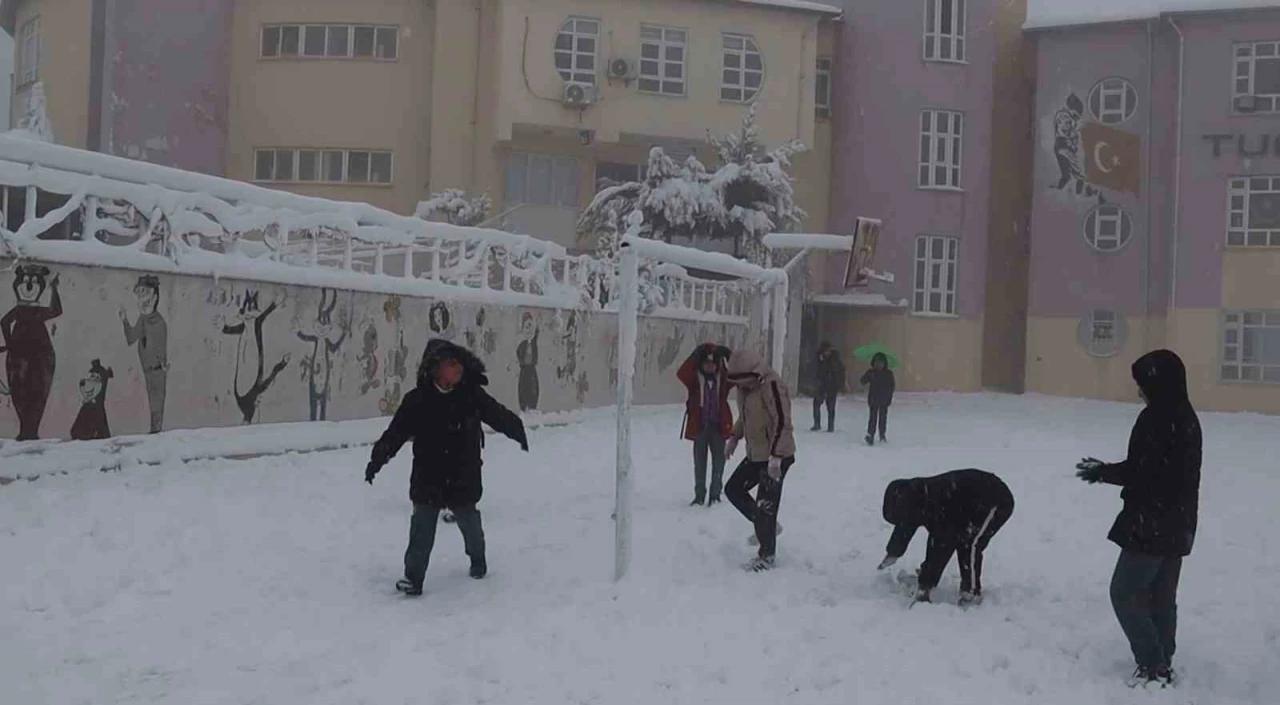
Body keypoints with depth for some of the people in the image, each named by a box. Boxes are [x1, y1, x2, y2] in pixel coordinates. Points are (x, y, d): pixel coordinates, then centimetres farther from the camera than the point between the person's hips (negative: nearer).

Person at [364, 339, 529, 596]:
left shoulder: (472, 395, -7)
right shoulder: (417, 400, -9)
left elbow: (500, 416, 6)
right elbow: (396, 432, -9)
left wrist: (518, 433, 15)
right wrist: (377, 459, -14)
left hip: (464, 479, 1)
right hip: (427, 481, -1)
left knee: (469, 523, 19)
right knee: (422, 531, -3)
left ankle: (477, 559, 46)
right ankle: (413, 577, 8)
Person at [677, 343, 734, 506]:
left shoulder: (723, 378, 3)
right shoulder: (694, 378, -4)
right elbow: (681, 374, -24)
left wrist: (729, 356, -21)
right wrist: (695, 356, -33)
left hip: (719, 426, 1)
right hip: (699, 426, -1)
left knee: (718, 461, 4)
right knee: (700, 462, 6)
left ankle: (715, 494, 16)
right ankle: (699, 495, 15)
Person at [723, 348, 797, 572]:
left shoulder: (771, 386, -24)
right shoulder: (745, 387, 4)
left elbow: (782, 423, -26)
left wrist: (776, 457, -28)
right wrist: (734, 437, 17)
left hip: (775, 457, -10)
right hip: (755, 454, 10)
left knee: (765, 506, -5)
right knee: (733, 489, 16)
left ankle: (766, 556, 10)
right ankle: (767, 526, 28)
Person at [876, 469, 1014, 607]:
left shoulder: (940, 508, -34)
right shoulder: (919, 497, -7)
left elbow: (941, 548, -31)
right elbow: (906, 524, 12)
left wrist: (925, 585, -25)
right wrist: (893, 553, 25)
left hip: (997, 501, -9)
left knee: (969, 544, -18)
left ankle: (972, 592, -9)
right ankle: (967, 586, 17)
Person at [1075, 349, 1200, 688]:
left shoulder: (1155, 419, -19)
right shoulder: (1186, 418, 10)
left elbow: (1139, 472, -20)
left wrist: (1103, 472, -5)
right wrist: (1108, 470, 11)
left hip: (1152, 525, -9)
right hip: (1177, 525, 9)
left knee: (1125, 593, 0)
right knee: (1162, 597, 15)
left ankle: (1152, 666, -1)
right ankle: (1162, 664, 21)